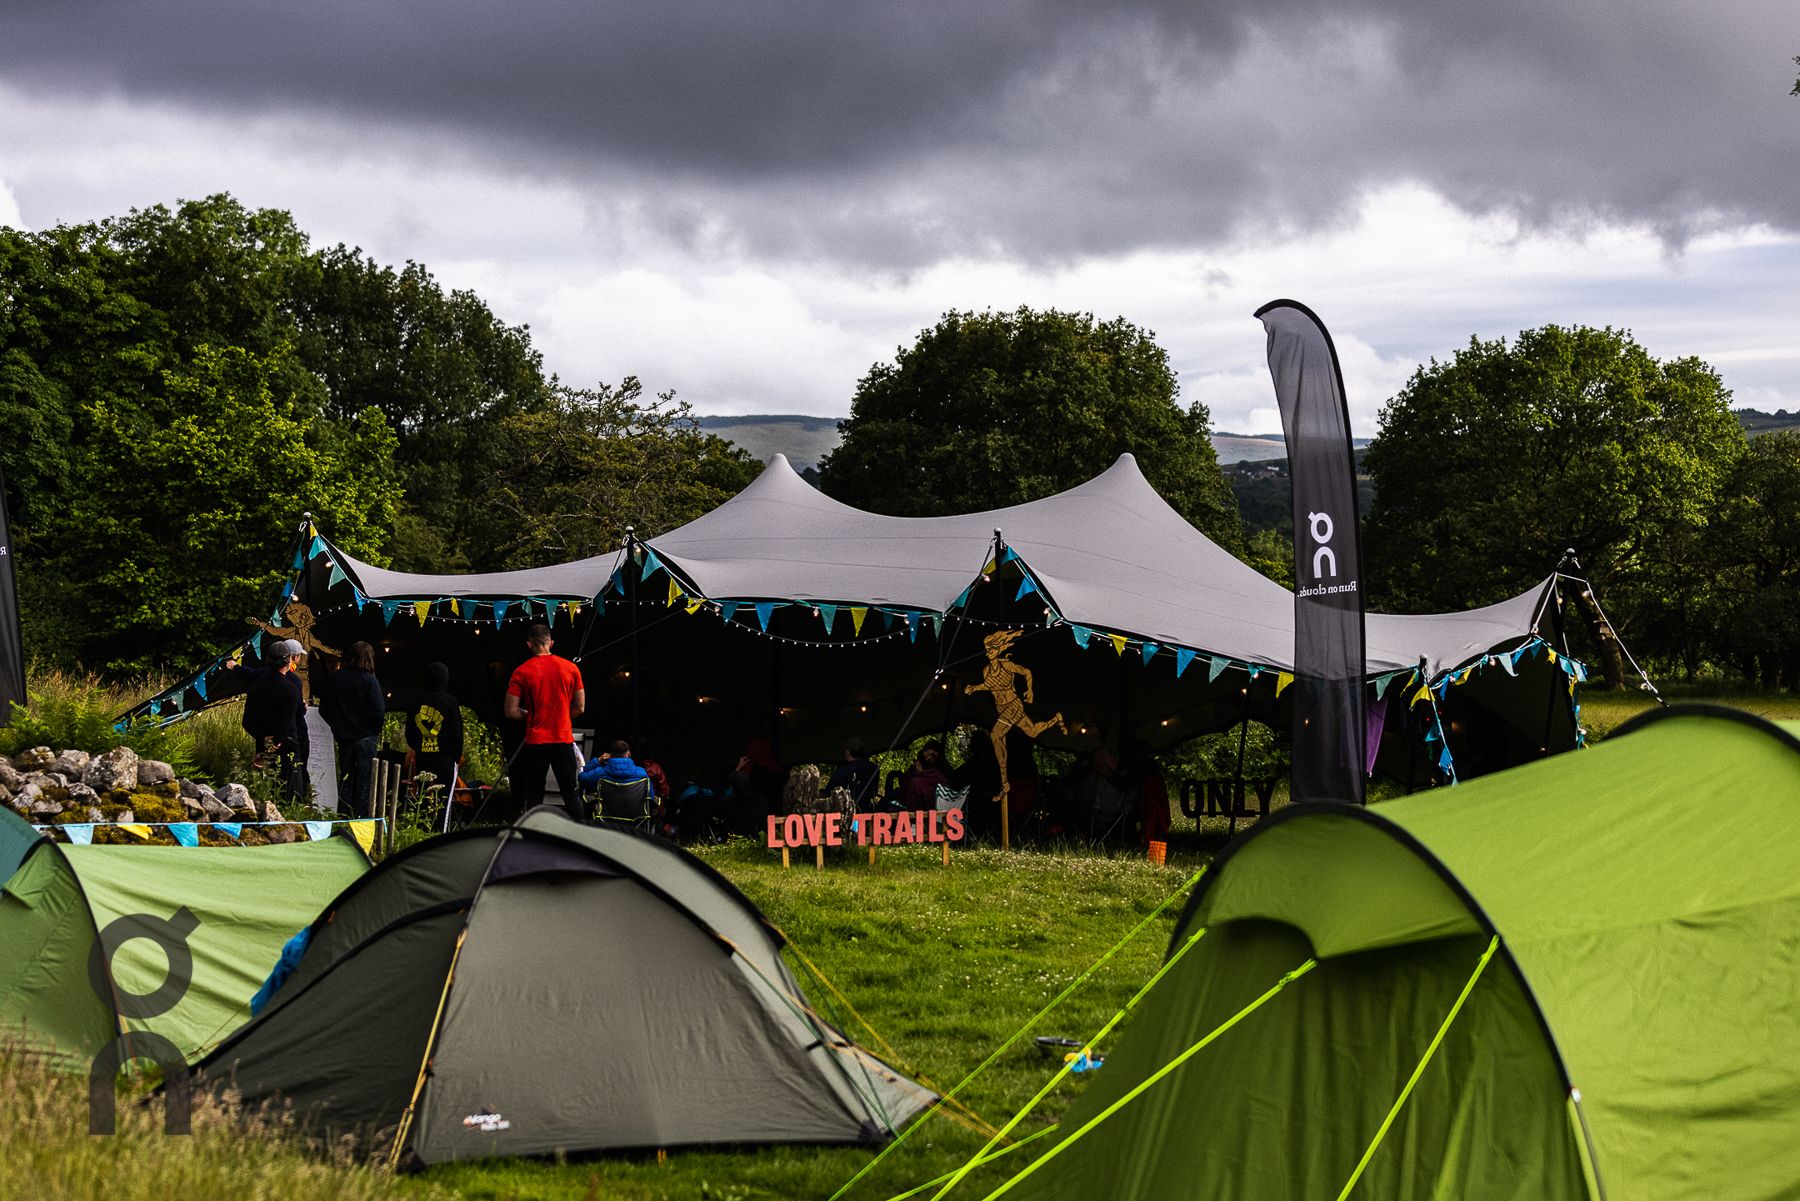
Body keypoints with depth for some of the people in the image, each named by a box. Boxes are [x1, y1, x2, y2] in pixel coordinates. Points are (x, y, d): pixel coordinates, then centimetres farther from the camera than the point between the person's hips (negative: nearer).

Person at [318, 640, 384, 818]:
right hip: (366, 739, -4)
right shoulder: (369, 680, -13)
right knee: (364, 784, 3)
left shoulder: (333, 678, -2)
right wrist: (375, 731, 2)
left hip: (343, 738, 4)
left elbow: (323, 710, 4)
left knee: (345, 782, 14)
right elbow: (379, 712, -16)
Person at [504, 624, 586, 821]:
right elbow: (580, 708, 6)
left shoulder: (522, 672, -4)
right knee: (571, 794, 8)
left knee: (533, 796, 5)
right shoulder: (570, 668, 2)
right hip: (564, 739, 2)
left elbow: (511, 711, -6)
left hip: (535, 740, -2)